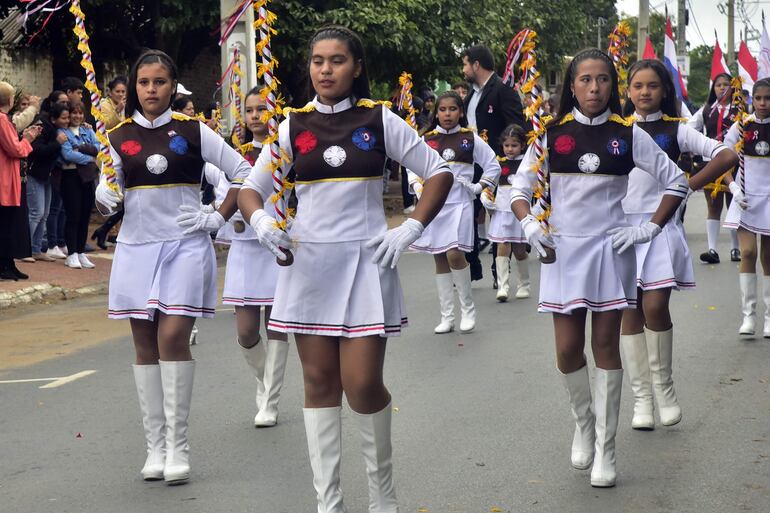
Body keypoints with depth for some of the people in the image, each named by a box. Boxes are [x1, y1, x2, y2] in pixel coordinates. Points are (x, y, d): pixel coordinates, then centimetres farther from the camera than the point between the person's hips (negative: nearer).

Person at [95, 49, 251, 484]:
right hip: (137, 247, 3)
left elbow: (243, 173, 3)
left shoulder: (193, 131, 0)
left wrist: (219, 218, -3)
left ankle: (178, 445, -5)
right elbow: (108, 196, 5)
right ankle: (155, 446, 12)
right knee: (146, 345, 4)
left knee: (173, 339, -12)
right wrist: (105, 199, -17)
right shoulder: (119, 137, 6)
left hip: (185, 246, -3)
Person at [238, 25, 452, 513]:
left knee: (362, 384, -8)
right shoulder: (293, 126, 4)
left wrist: (410, 230, -6)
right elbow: (251, 189, 10)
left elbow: (439, 173, 4)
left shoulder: (380, 120, -1)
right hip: (308, 263, 2)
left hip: (365, 261, -2)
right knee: (320, 381, 5)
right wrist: (261, 221, -11)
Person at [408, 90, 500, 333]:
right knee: (440, 259, 6)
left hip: (459, 204, -3)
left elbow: (493, 166, 9)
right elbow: (413, 169, 16)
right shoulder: (426, 140, 7)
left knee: (454, 254, -16)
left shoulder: (471, 139, 2)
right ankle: (447, 317, 12)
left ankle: (468, 309, 1)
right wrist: (419, 189, -1)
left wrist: (478, 188, -2)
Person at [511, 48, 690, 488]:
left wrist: (652, 228, -3)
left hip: (610, 249, -1)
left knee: (606, 346, 1)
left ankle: (605, 448, 9)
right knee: (568, 350, 0)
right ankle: (583, 422, 28)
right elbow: (521, 187, 8)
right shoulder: (552, 133, 1)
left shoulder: (627, 134, -2)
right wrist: (529, 224, -8)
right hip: (563, 250, 1)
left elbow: (677, 181, 4)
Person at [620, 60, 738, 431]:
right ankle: (641, 397, 6)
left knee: (655, 306, -14)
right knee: (630, 310, 1)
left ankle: (663, 384, 6)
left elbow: (726, 156, -2)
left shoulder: (675, 131, 4)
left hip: (660, 223, -2)